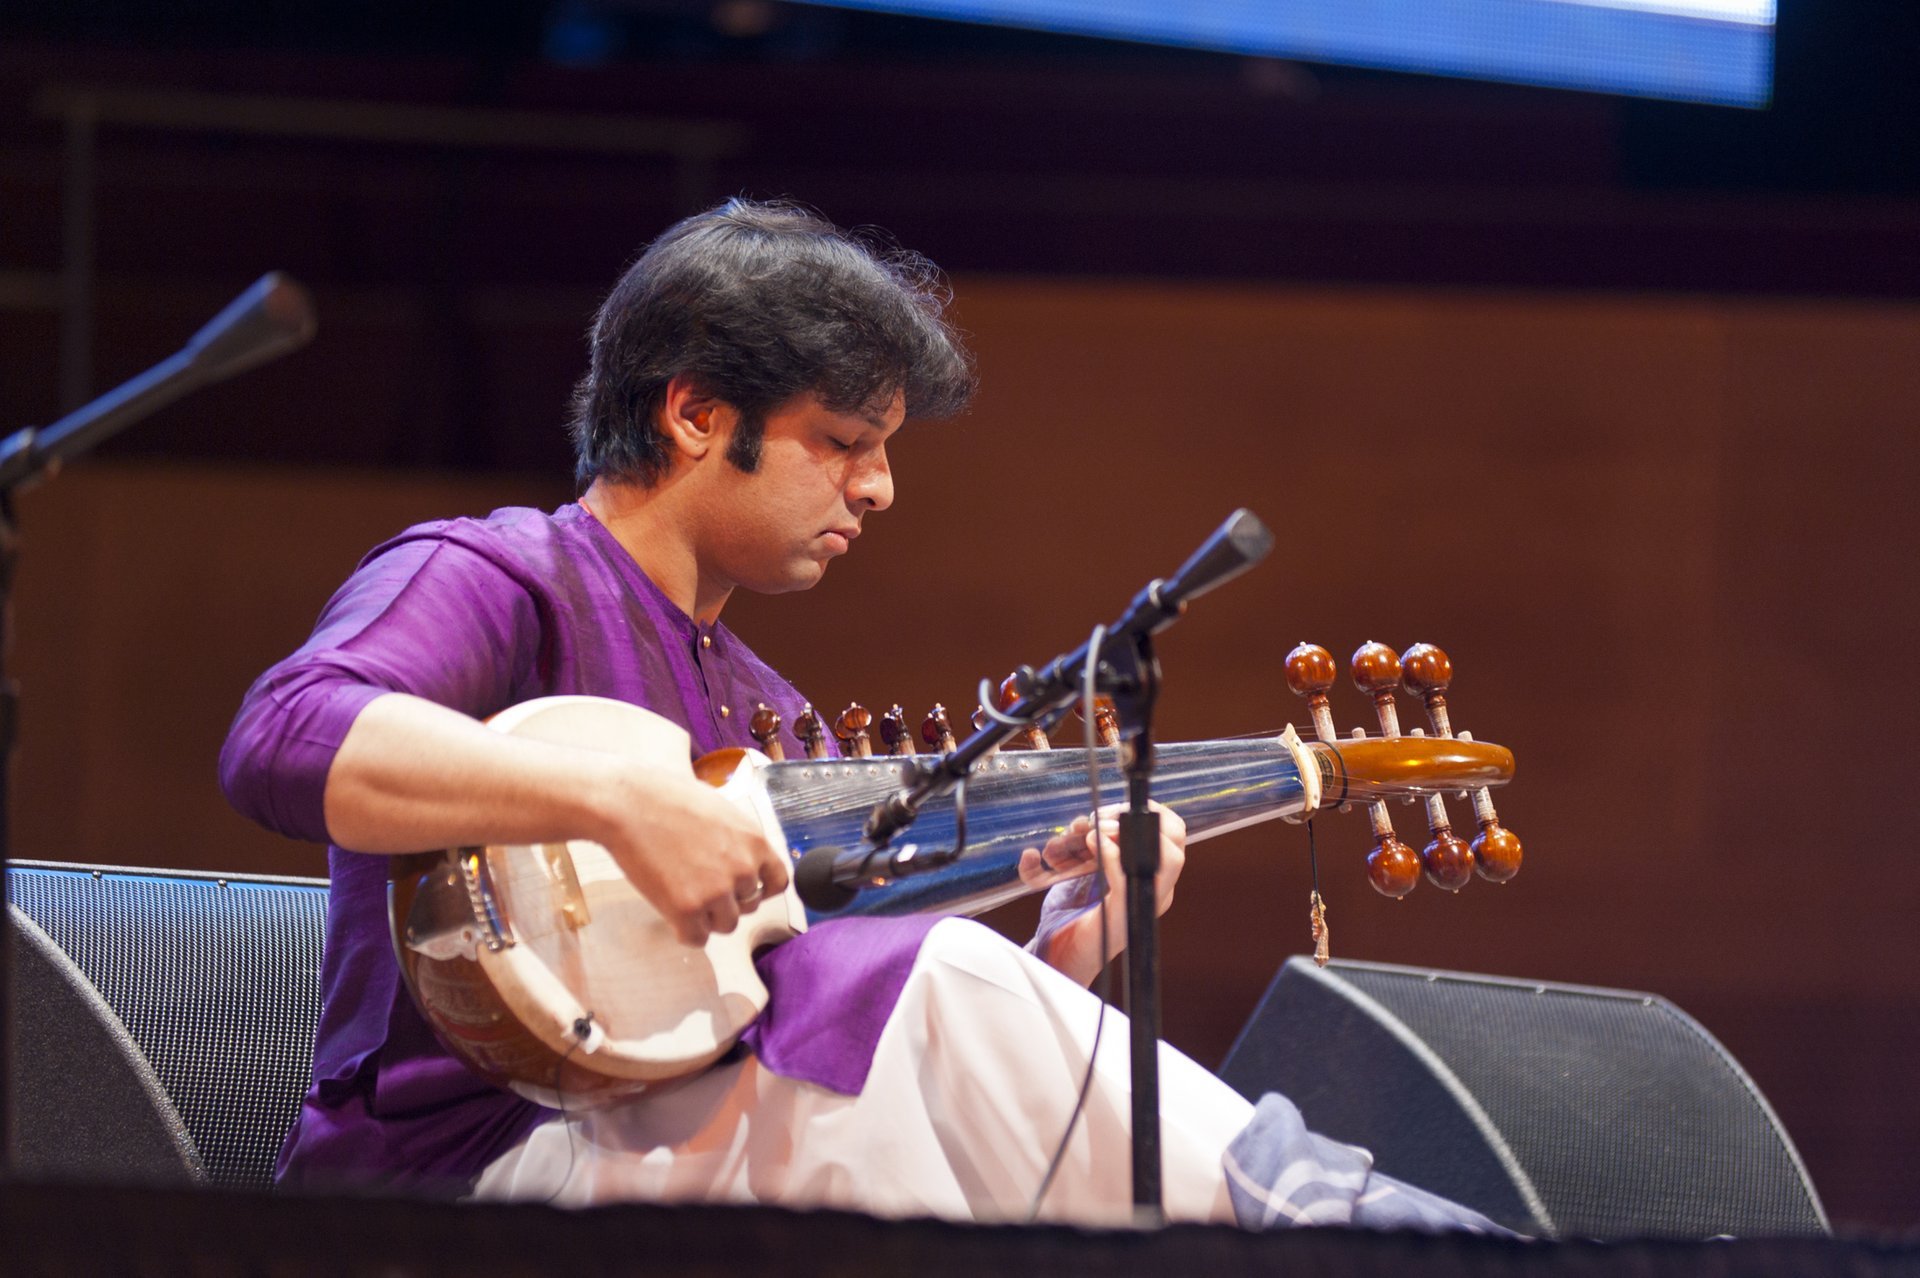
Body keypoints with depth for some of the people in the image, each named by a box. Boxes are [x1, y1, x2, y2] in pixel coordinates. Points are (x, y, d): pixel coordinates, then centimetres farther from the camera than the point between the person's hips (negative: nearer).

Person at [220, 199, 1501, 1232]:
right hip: (469, 1163, -8)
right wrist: (617, 798, -33)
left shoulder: (767, 720, 24)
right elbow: (287, 740, -25)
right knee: (929, 985, -27)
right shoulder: (485, 581, -2)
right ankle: (1295, 1207, -21)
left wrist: (1068, 944, 4)